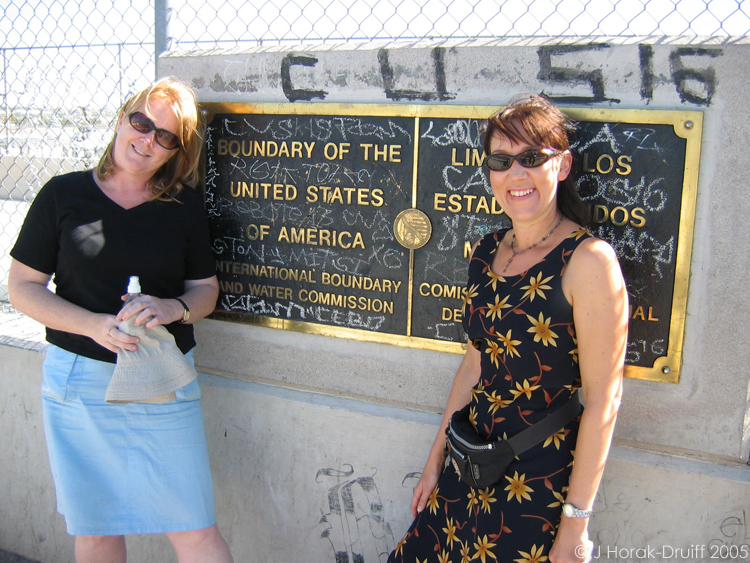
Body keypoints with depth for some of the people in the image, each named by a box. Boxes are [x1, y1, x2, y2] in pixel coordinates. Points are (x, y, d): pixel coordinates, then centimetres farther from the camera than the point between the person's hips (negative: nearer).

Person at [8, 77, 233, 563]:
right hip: (78, 382, 0)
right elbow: (22, 287, -1)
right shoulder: (64, 195, 0)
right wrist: (95, 325, -16)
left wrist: (174, 308, -15)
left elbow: (206, 290, 9)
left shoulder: (185, 205, 4)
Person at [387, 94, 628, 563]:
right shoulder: (487, 252, 3)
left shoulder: (589, 260, -17)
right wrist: (436, 459, 14)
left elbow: (602, 399, -16)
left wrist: (576, 522, -14)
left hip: (542, 480, -6)